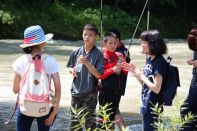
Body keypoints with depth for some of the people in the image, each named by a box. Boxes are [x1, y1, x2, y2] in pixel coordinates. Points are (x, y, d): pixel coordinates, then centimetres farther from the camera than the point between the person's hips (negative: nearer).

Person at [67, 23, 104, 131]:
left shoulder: (98, 54, -7)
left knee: (90, 122, -1)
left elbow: (98, 75, -12)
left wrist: (86, 62, -22)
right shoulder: (76, 52, 4)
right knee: (74, 121, 11)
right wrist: (72, 70, -8)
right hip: (76, 91, 4)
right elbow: (70, 68, 16)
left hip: (90, 93, -4)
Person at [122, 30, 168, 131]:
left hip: (153, 108, -9)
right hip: (146, 106, 9)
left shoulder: (159, 62, -17)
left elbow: (156, 88, -22)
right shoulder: (149, 59, 9)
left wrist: (141, 75, -14)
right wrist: (135, 71, 4)